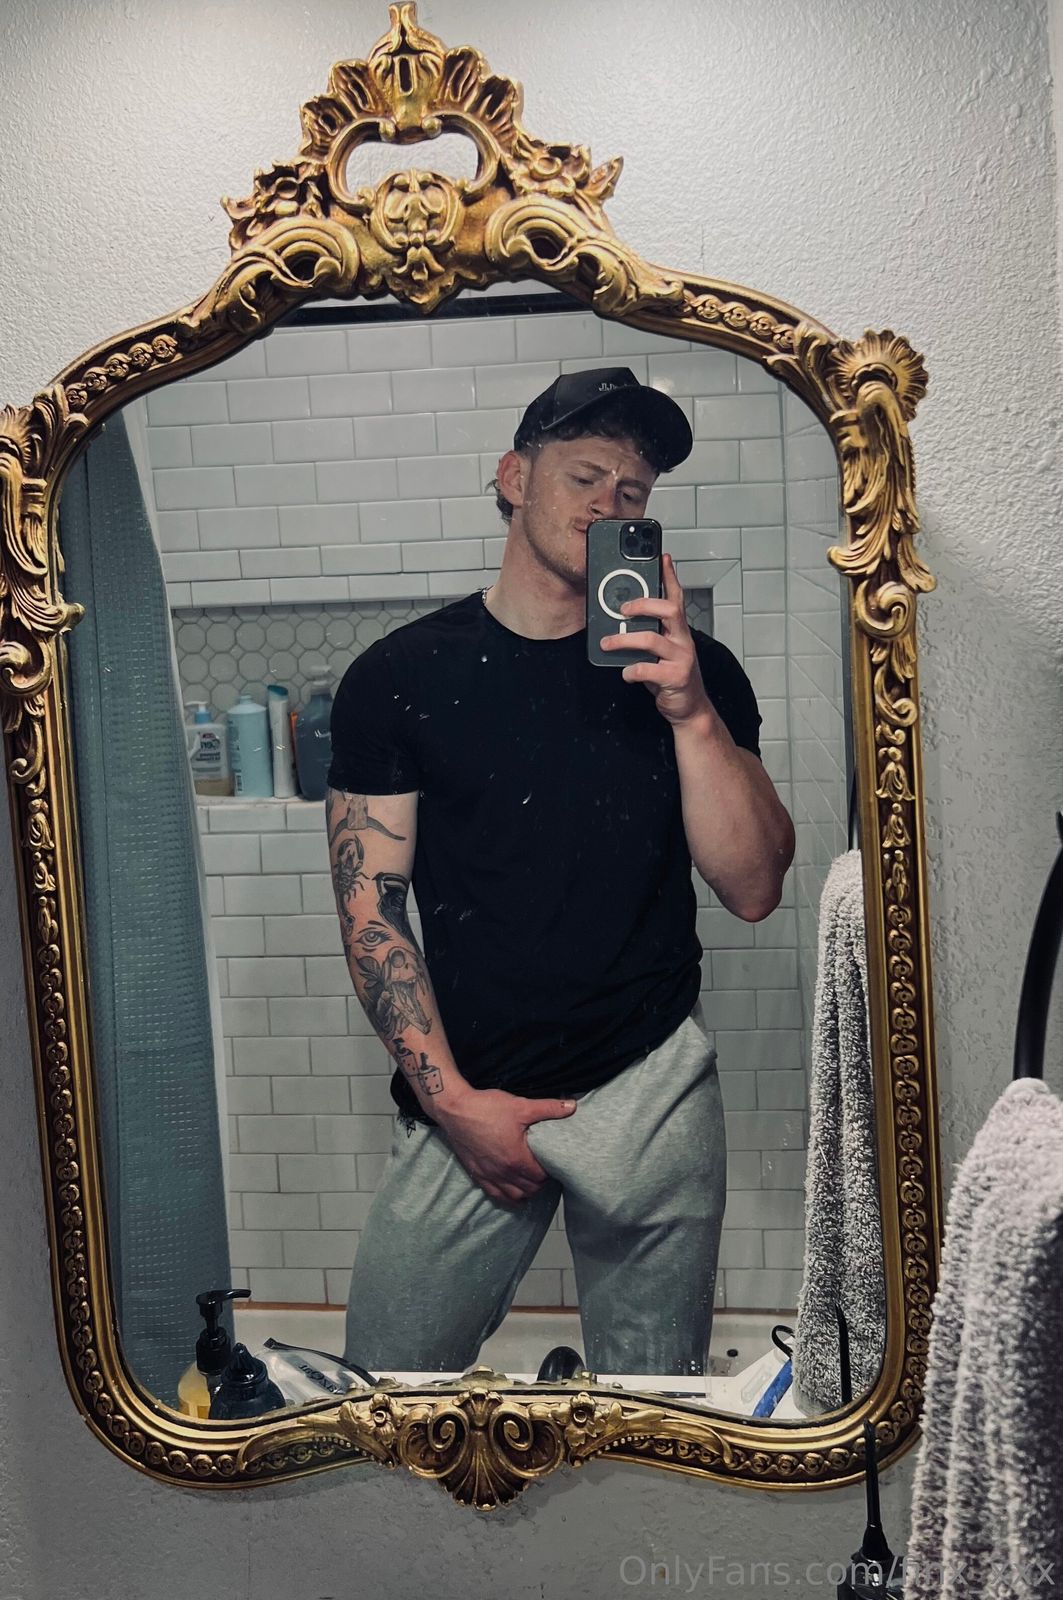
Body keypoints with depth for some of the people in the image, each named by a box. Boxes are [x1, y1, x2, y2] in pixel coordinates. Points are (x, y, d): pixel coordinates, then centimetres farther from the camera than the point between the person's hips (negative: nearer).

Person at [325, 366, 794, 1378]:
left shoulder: (692, 672, 1)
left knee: (656, 1387, 15)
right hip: (467, 1096, -1)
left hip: (654, 1086, 1)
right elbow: (371, 910, -2)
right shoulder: (398, 677, -2)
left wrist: (691, 713, -19)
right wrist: (453, 1101, -10)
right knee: (388, 1369, 6)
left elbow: (753, 891, -6)